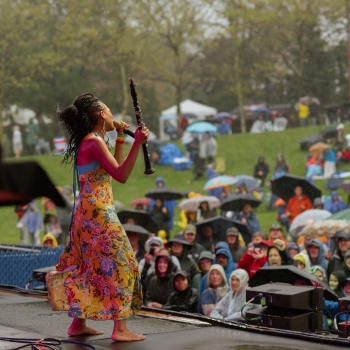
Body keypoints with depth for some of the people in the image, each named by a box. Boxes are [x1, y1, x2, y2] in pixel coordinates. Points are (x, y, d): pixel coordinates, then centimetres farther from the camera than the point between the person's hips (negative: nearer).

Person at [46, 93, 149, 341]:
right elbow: (121, 175, -20)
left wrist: (121, 138, 24)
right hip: (98, 212, -10)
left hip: (89, 211, 10)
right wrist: (137, 144, -24)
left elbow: (114, 168, 25)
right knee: (119, 265, -7)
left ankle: (78, 323, 19)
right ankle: (120, 328, -7)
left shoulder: (91, 141, 14)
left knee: (89, 266, 14)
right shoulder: (94, 141, -15)